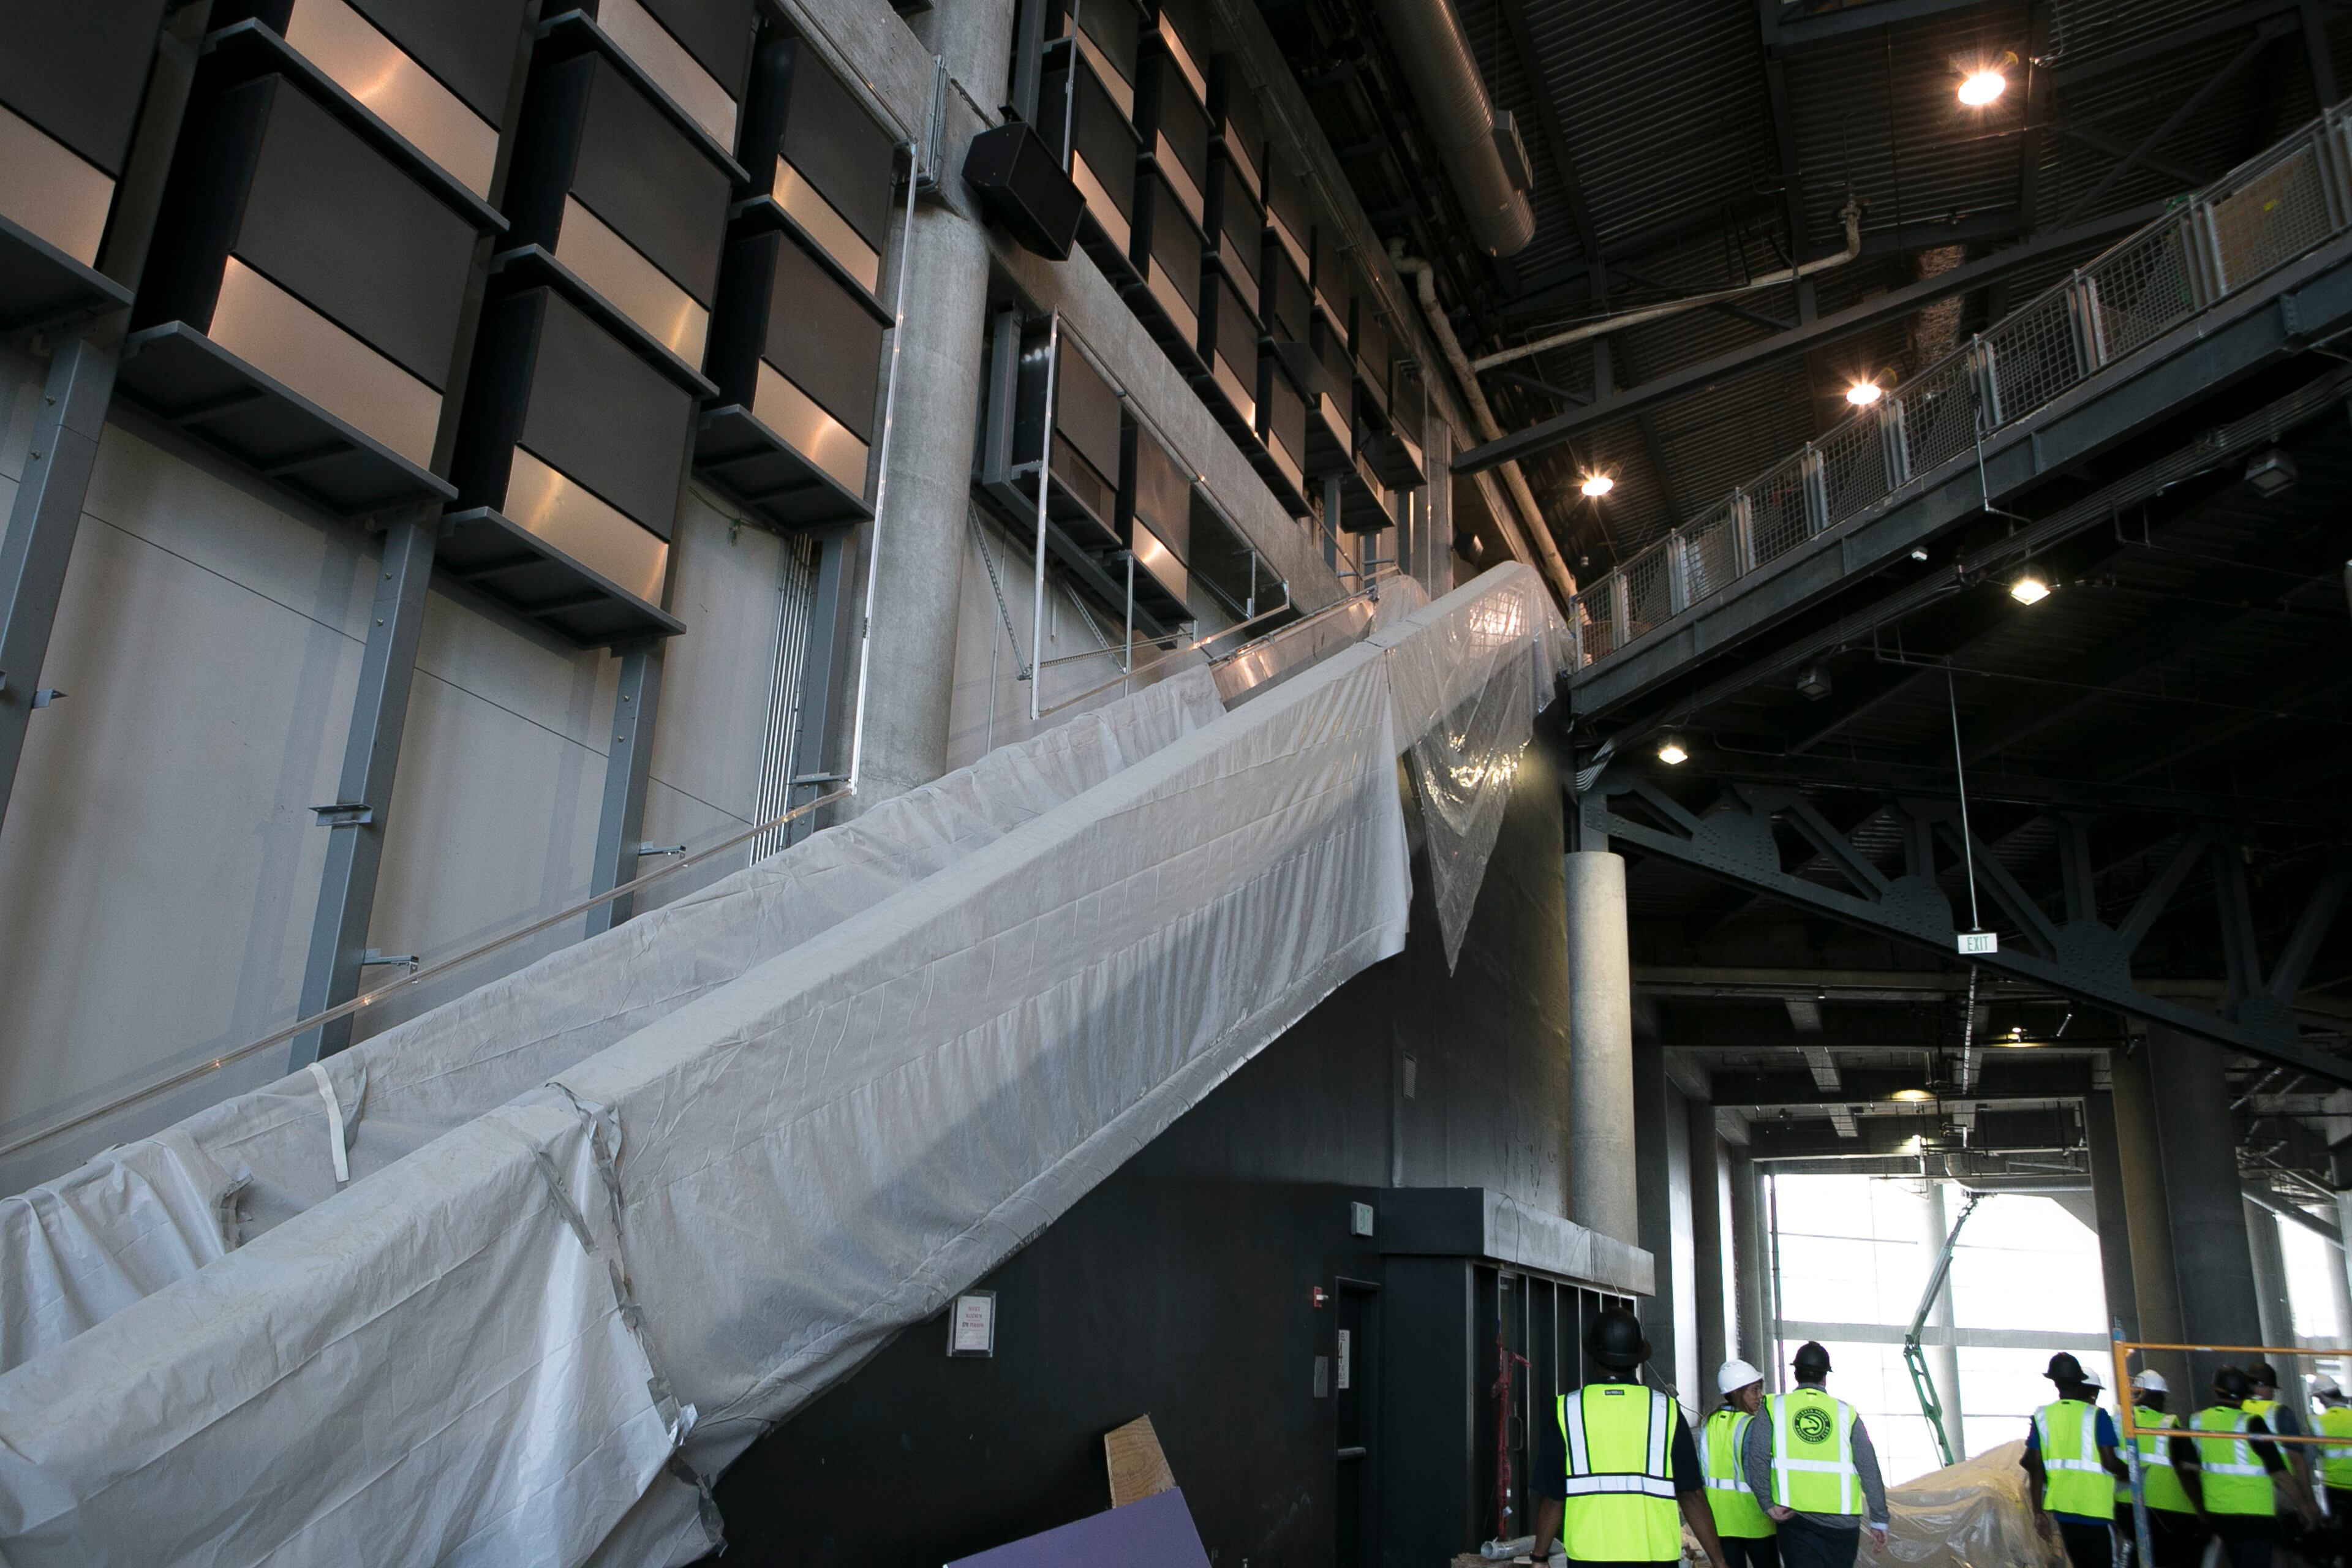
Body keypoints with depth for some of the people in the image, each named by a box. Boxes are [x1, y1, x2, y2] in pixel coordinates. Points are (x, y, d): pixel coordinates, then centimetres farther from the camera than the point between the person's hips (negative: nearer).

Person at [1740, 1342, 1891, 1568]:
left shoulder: (1774, 1408, 2)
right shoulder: (1846, 1413, 4)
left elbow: (1756, 1458, -10)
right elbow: (1870, 1471, 1)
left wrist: (1768, 1505, -4)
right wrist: (1879, 1521, 7)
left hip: (1795, 1518, -1)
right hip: (1843, 1521, 2)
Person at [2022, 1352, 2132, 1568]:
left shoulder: (2042, 1416, 5)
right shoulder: (2096, 1415, -6)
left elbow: (2036, 1466, 1)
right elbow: (2109, 1461, -13)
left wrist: (2038, 1510, 6)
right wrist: (2130, 1475, 9)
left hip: (2061, 1506, 4)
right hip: (2094, 1508, -4)